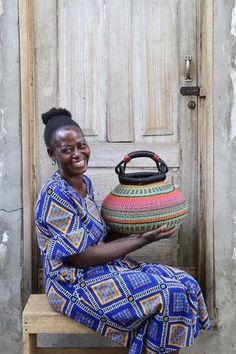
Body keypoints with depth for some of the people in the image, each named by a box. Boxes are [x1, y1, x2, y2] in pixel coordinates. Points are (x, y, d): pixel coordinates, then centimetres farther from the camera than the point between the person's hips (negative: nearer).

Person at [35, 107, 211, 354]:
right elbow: (82, 258, -21)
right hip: (75, 285, -8)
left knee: (186, 284, -2)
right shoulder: (56, 196, -20)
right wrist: (143, 240, -19)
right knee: (170, 293, -17)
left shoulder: (84, 182, 7)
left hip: (101, 268, 8)